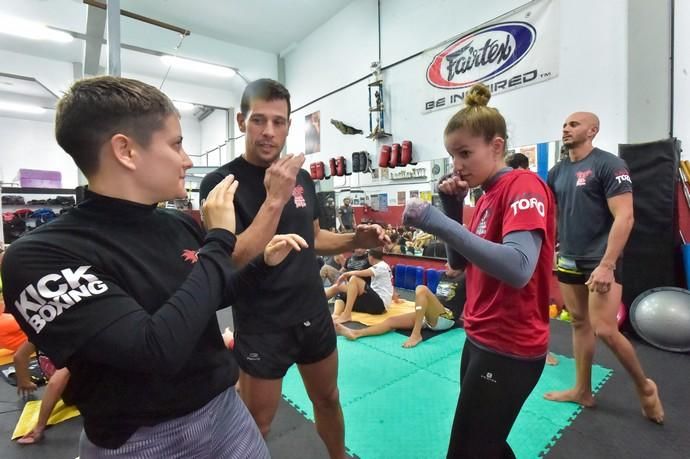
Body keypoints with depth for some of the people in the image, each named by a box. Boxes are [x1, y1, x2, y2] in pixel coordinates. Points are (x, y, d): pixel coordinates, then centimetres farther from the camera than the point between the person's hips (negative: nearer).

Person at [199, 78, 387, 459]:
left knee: (328, 399, 25)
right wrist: (274, 198, -31)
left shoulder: (302, 177, 2)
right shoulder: (220, 182, -15)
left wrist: (355, 241, -4)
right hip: (261, 326, -5)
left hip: (314, 314, 6)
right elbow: (235, 262, -24)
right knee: (256, 426, 17)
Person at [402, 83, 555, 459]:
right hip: (482, 341, 9)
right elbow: (459, 262, 9)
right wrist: (452, 207, -2)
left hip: (508, 350, -9)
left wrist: (439, 223, -34)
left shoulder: (523, 186, -17)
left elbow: (518, 269, -32)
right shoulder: (488, 196, 9)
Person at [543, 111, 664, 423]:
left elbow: (624, 217, -16)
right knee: (579, 323, 12)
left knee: (604, 330, -6)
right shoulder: (557, 172, 8)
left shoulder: (609, 165, -9)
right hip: (568, 261, 6)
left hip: (600, 262, -5)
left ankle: (644, 385, 23)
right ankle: (582, 391, 25)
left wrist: (607, 265, -22)